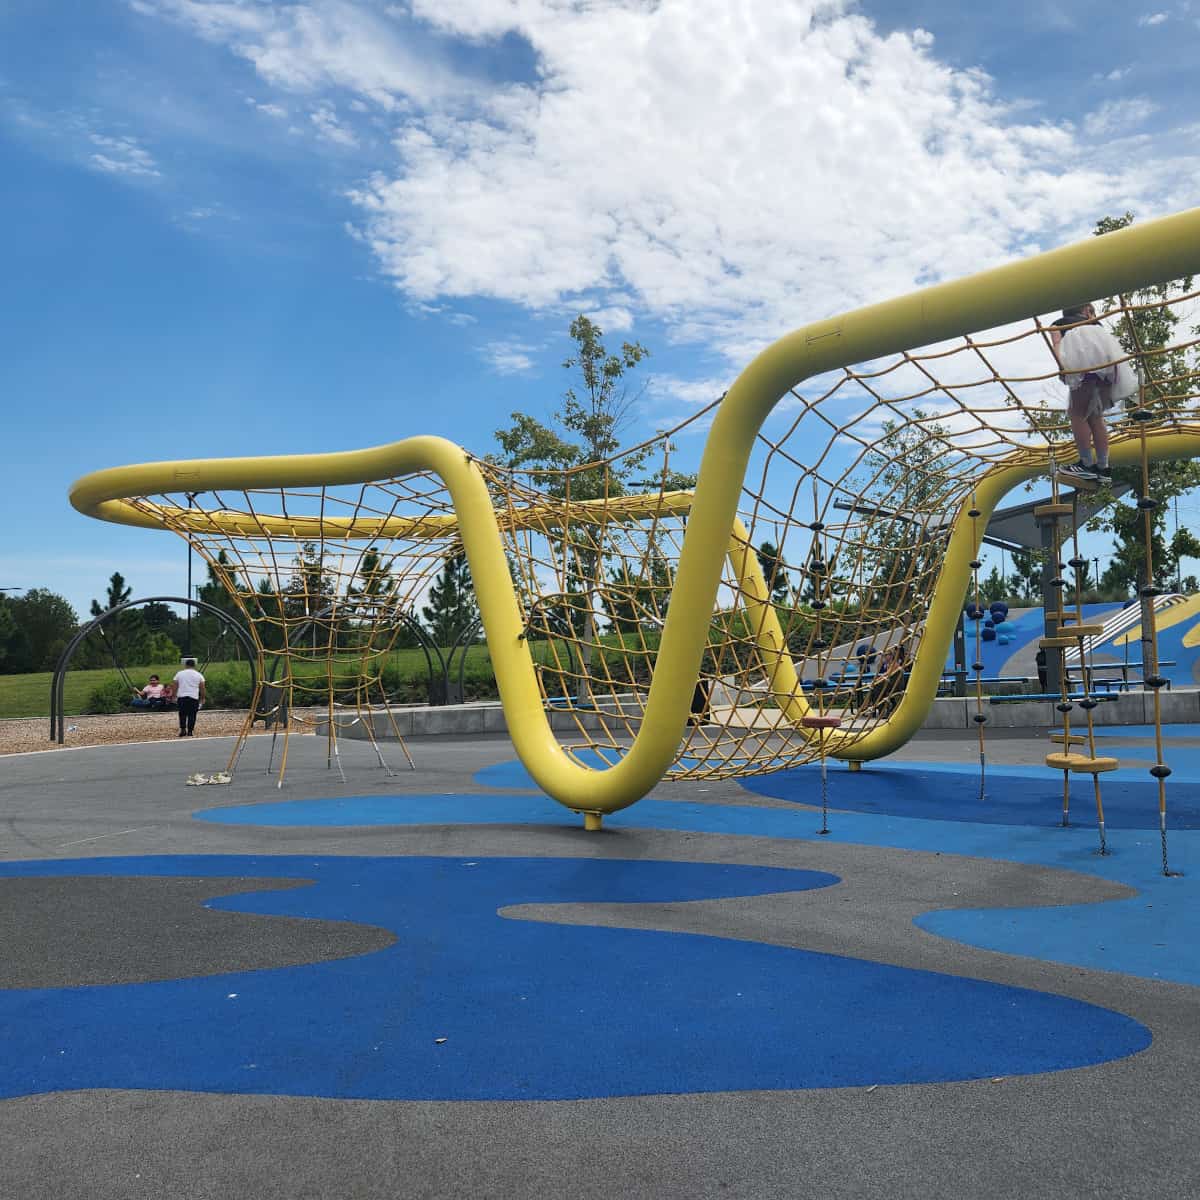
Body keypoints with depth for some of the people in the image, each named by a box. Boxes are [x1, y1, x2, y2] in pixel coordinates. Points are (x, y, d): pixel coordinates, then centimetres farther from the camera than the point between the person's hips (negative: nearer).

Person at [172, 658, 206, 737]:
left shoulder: (179, 673, 6)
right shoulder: (198, 675, 4)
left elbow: (175, 686, 6)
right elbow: (202, 688, 4)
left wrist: (174, 696, 13)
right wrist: (202, 698, 12)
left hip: (181, 697, 1)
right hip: (194, 697, -1)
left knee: (182, 714, 10)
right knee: (192, 715, 2)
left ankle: (183, 730, 3)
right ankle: (190, 731, 1)